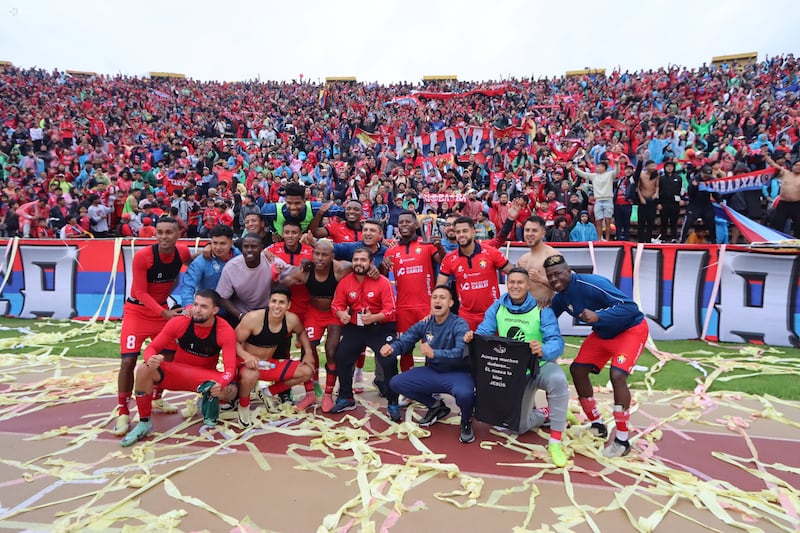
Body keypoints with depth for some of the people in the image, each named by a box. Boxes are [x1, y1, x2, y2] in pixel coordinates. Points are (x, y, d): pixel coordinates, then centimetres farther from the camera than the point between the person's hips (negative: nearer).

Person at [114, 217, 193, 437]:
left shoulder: (182, 251, -11)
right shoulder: (142, 256, -25)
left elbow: (190, 262, 16)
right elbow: (140, 292, -21)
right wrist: (165, 313, -30)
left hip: (162, 309, 5)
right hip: (137, 310, -5)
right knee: (128, 360, -12)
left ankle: (156, 399, 31)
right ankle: (123, 412, 3)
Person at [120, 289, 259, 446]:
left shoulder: (225, 331, -22)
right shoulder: (179, 322, -19)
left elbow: (230, 368, -26)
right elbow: (151, 348, -13)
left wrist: (220, 384, -48)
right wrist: (151, 359, -38)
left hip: (207, 375, -1)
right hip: (178, 372, 2)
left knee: (230, 391, -31)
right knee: (144, 370, -26)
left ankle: (209, 402, 8)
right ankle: (144, 423, -7)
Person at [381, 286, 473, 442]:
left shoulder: (459, 324, -16)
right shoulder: (424, 323, 0)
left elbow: (461, 352, -30)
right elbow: (404, 341, 0)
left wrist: (434, 353, -43)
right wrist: (392, 348, -23)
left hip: (457, 374, -5)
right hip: (432, 372, 6)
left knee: (464, 394, -38)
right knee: (396, 383, -3)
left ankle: (466, 422, 2)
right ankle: (435, 406, 18)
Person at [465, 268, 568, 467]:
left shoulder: (541, 309, -15)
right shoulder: (497, 307, -4)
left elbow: (556, 342, -25)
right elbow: (482, 334, -7)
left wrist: (544, 350, -49)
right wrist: (471, 337, -32)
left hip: (540, 366, -3)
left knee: (558, 380, -39)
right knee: (519, 426, 1)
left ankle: (555, 442, -23)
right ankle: (547, 414, 35)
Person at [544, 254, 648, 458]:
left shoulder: (591, 284, -32)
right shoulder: (560, 297, -8)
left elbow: (630, 306, -34)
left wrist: (598, 316, -45)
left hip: (631, 329, -8)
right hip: (602, 332, 8)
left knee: (617, 375, -24)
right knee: (577, 369, 2)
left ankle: (622, 440, -6)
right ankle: (597, 425, 20)